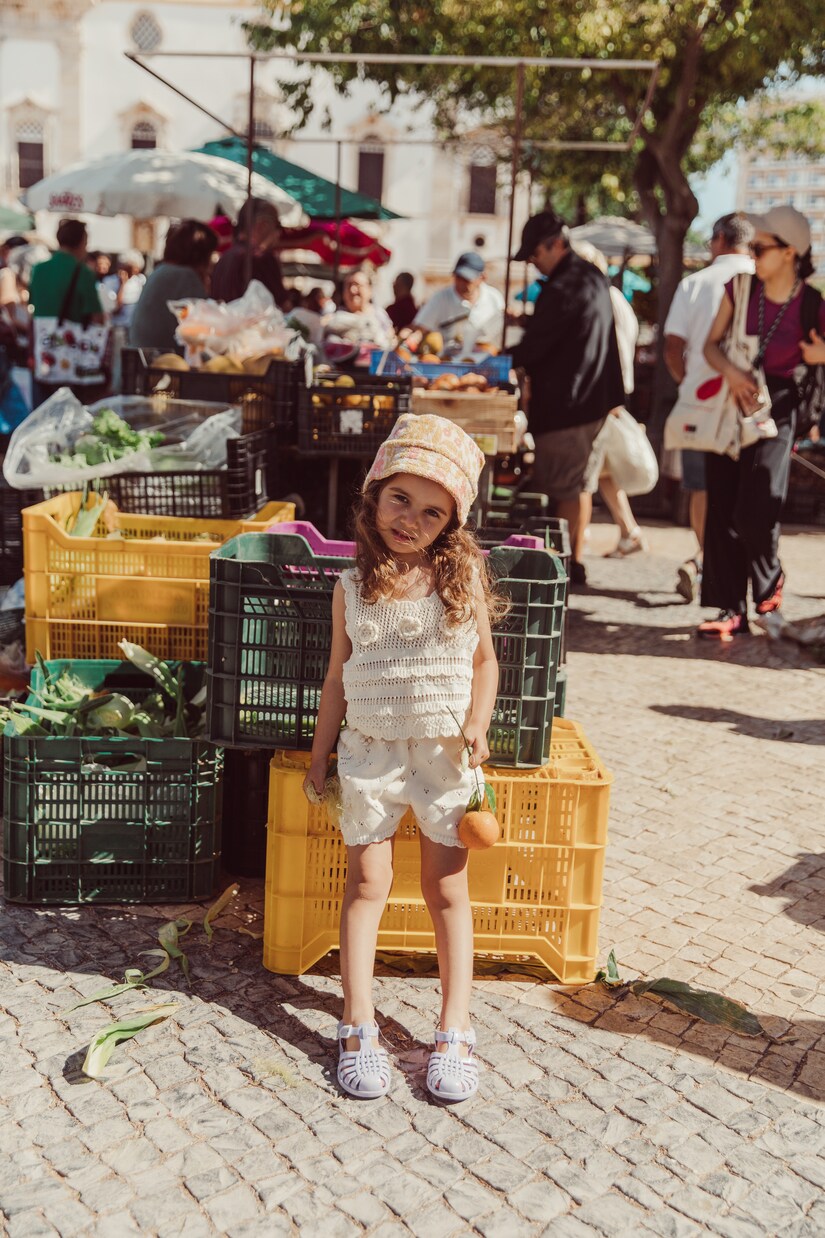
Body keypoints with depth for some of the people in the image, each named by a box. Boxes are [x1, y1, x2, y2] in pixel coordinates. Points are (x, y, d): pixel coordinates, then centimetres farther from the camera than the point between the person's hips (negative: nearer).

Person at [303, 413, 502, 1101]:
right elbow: (338, 678, 4)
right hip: (370, 751, 1)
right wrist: (320, 756, 7)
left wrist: (477, 725, -11)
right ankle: (358, 1026, 12)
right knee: (367, 882, 5)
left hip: (445, 753, 0)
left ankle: (455, 1031, 15)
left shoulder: (465, 579, -5)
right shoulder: (353, 588, -4)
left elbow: (485, 661, 4)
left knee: (447, 888, 8)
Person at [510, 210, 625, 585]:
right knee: (579, 483, 15)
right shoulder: (592, 276, 13)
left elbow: (534, 346, -17)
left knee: (561, 488, -4)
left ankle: (565, 565, 1)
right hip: (595, 397, 10)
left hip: (566, 403, -10)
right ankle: (575, 561, 22)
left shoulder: (564, 288, -18)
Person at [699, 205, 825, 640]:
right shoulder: (740, 288, 0)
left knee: (754, 514, -14)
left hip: (774, 411, -4)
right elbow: (711, 345, 3)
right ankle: (731, 610, 10)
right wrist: (731, 372, -15)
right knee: (722, 511, 1)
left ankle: (769, 587, 19)